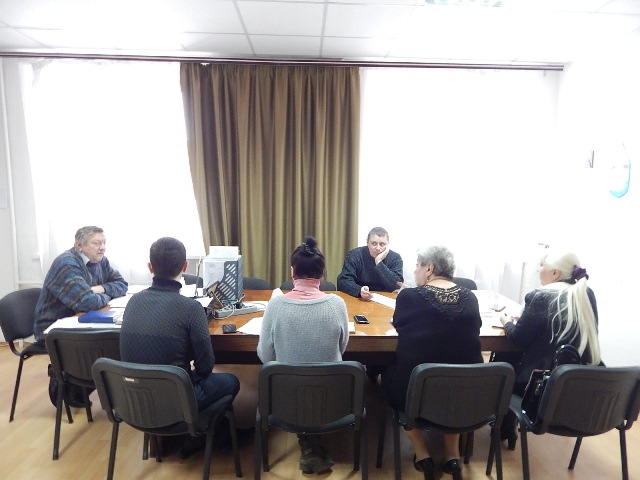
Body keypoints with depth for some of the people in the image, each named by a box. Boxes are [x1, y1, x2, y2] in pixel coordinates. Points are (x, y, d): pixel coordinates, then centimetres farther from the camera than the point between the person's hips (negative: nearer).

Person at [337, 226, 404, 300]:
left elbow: (397, 286, -13)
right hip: (358, 300, 0)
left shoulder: (395, 258, -2)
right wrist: (359, 290, -31)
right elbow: (343, 281, -12)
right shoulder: (354, 255, -5)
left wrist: (379, 262, -18)